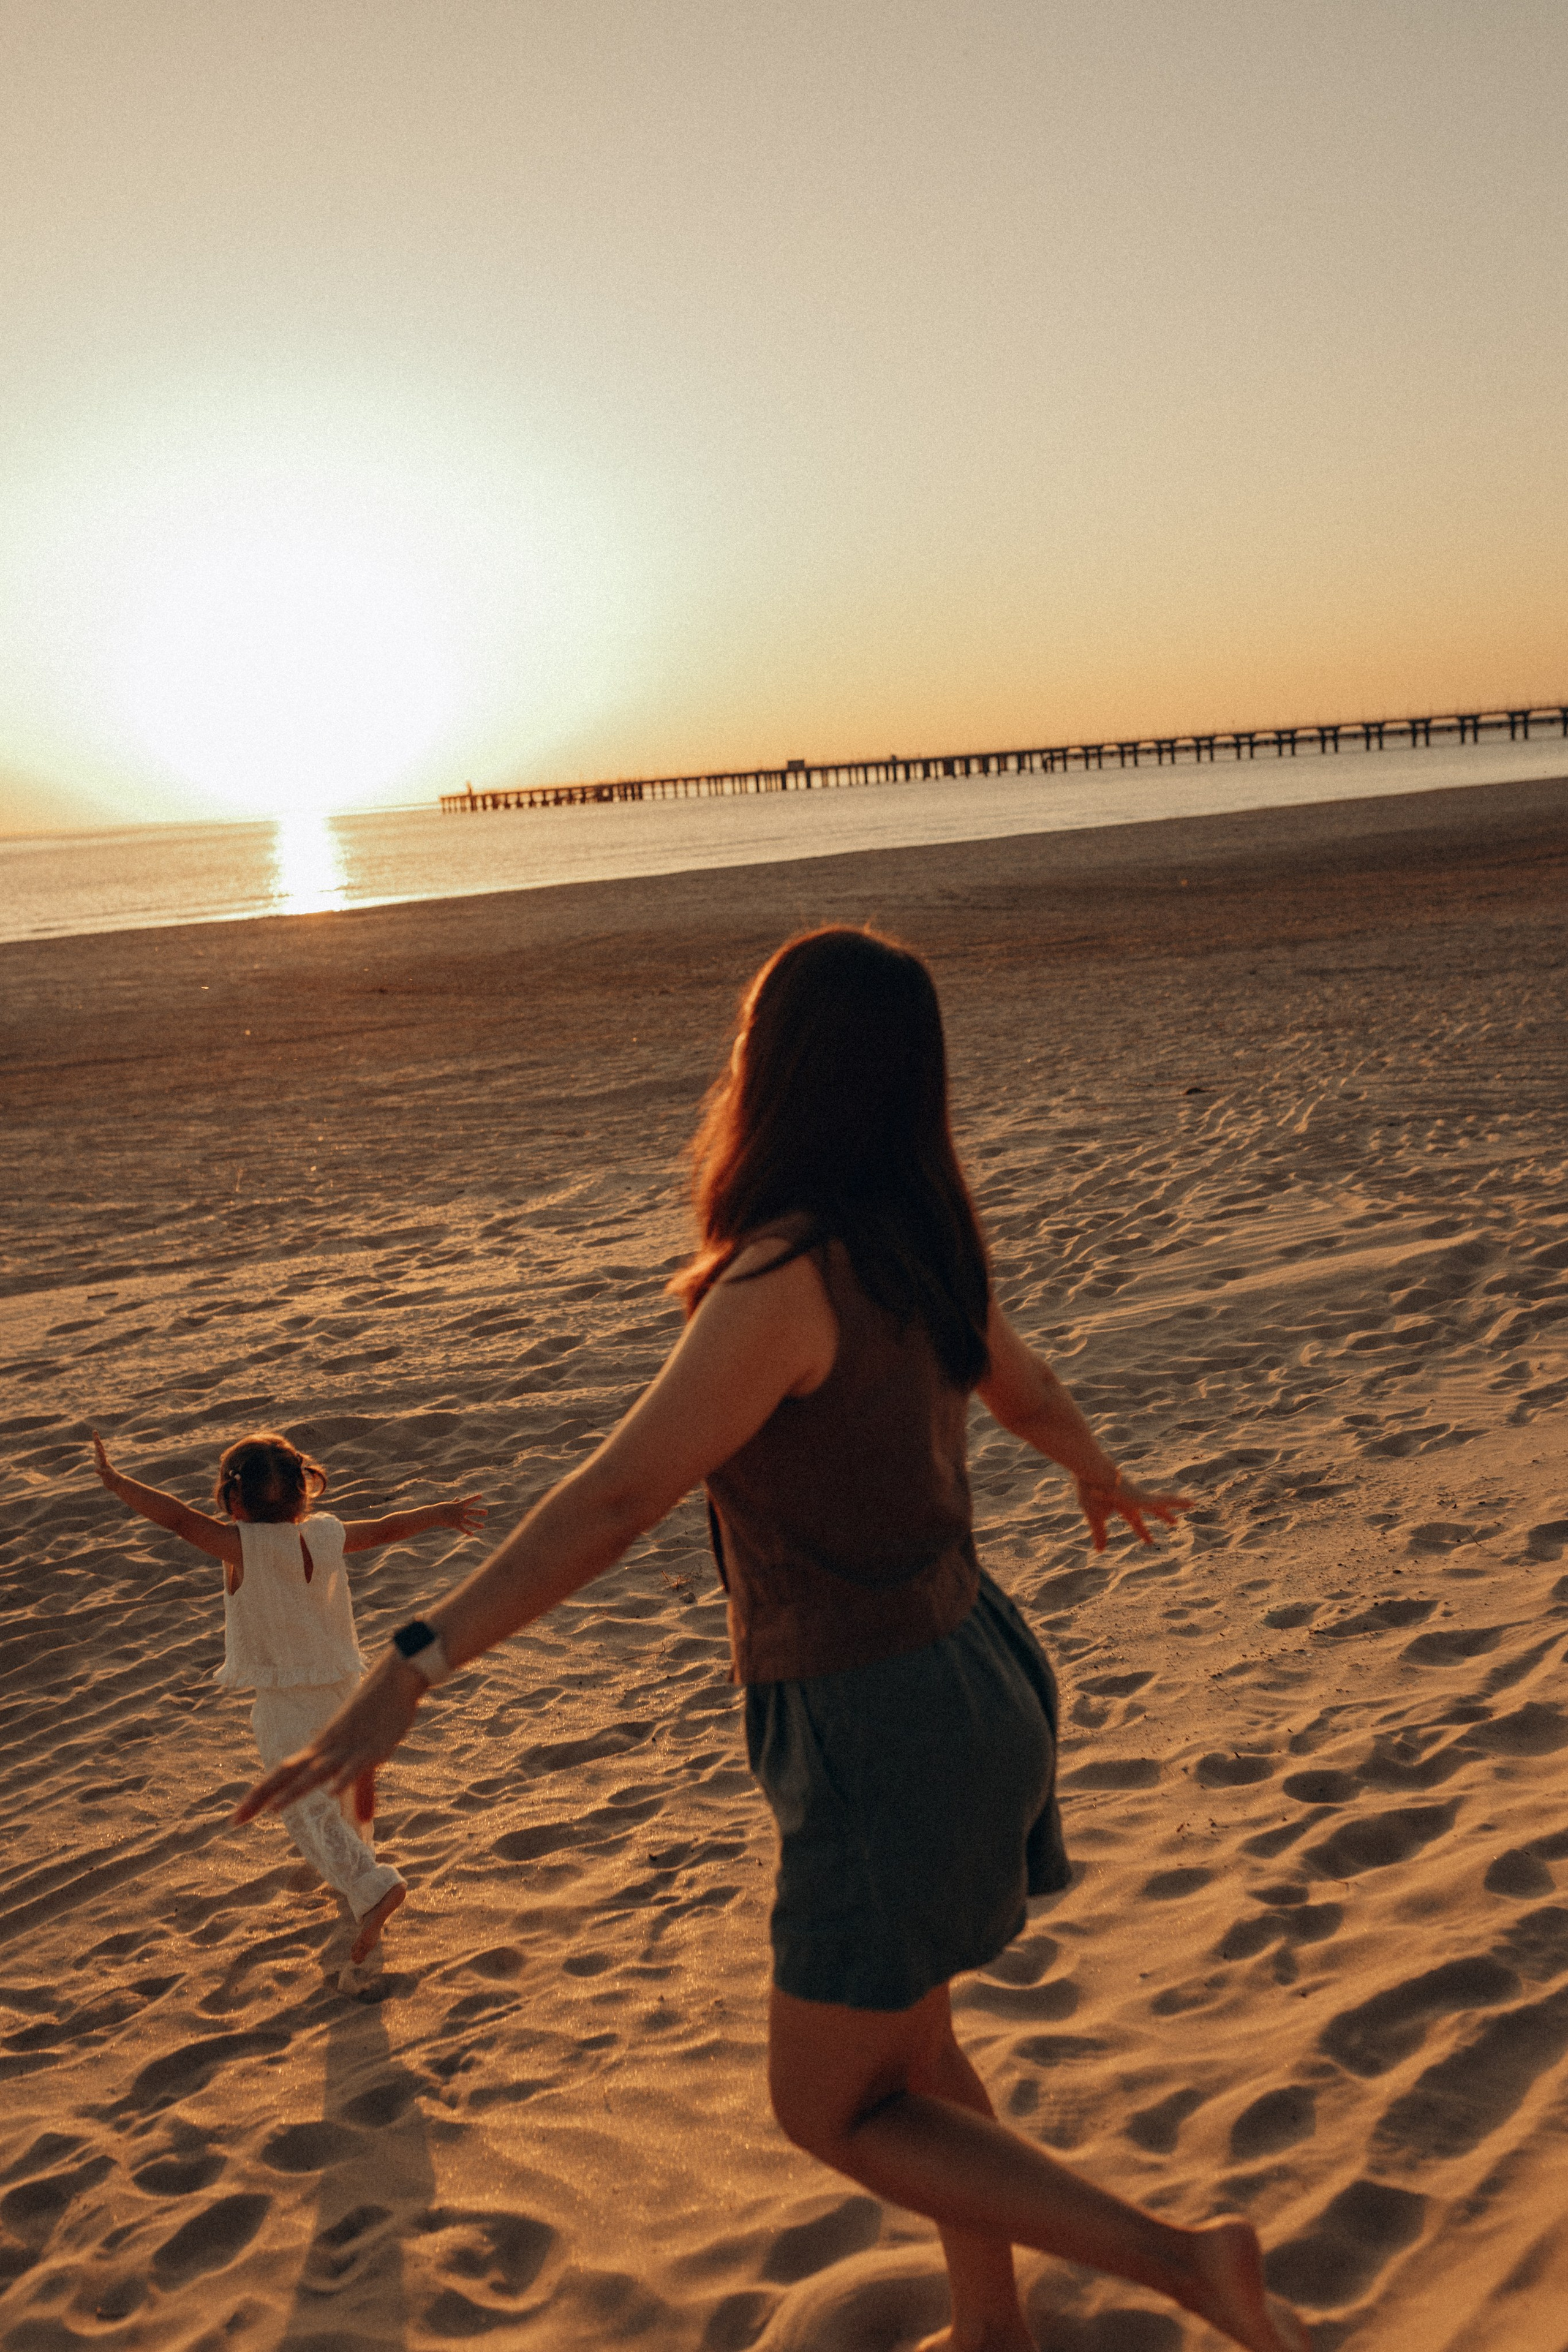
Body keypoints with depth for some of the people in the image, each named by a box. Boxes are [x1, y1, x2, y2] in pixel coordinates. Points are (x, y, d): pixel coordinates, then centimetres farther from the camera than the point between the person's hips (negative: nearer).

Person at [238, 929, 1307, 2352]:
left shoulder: (789, 1278, -26)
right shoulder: (921, 1248, 0)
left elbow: (615, 1498, -31)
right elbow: (1030, 1393, 18)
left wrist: (410, 1671, -30)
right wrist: (1106, 1482, 40)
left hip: (887, 1732, -8)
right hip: (961, 1677, 8)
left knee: (831, 2113, 11)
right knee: (904, 2047, 26)